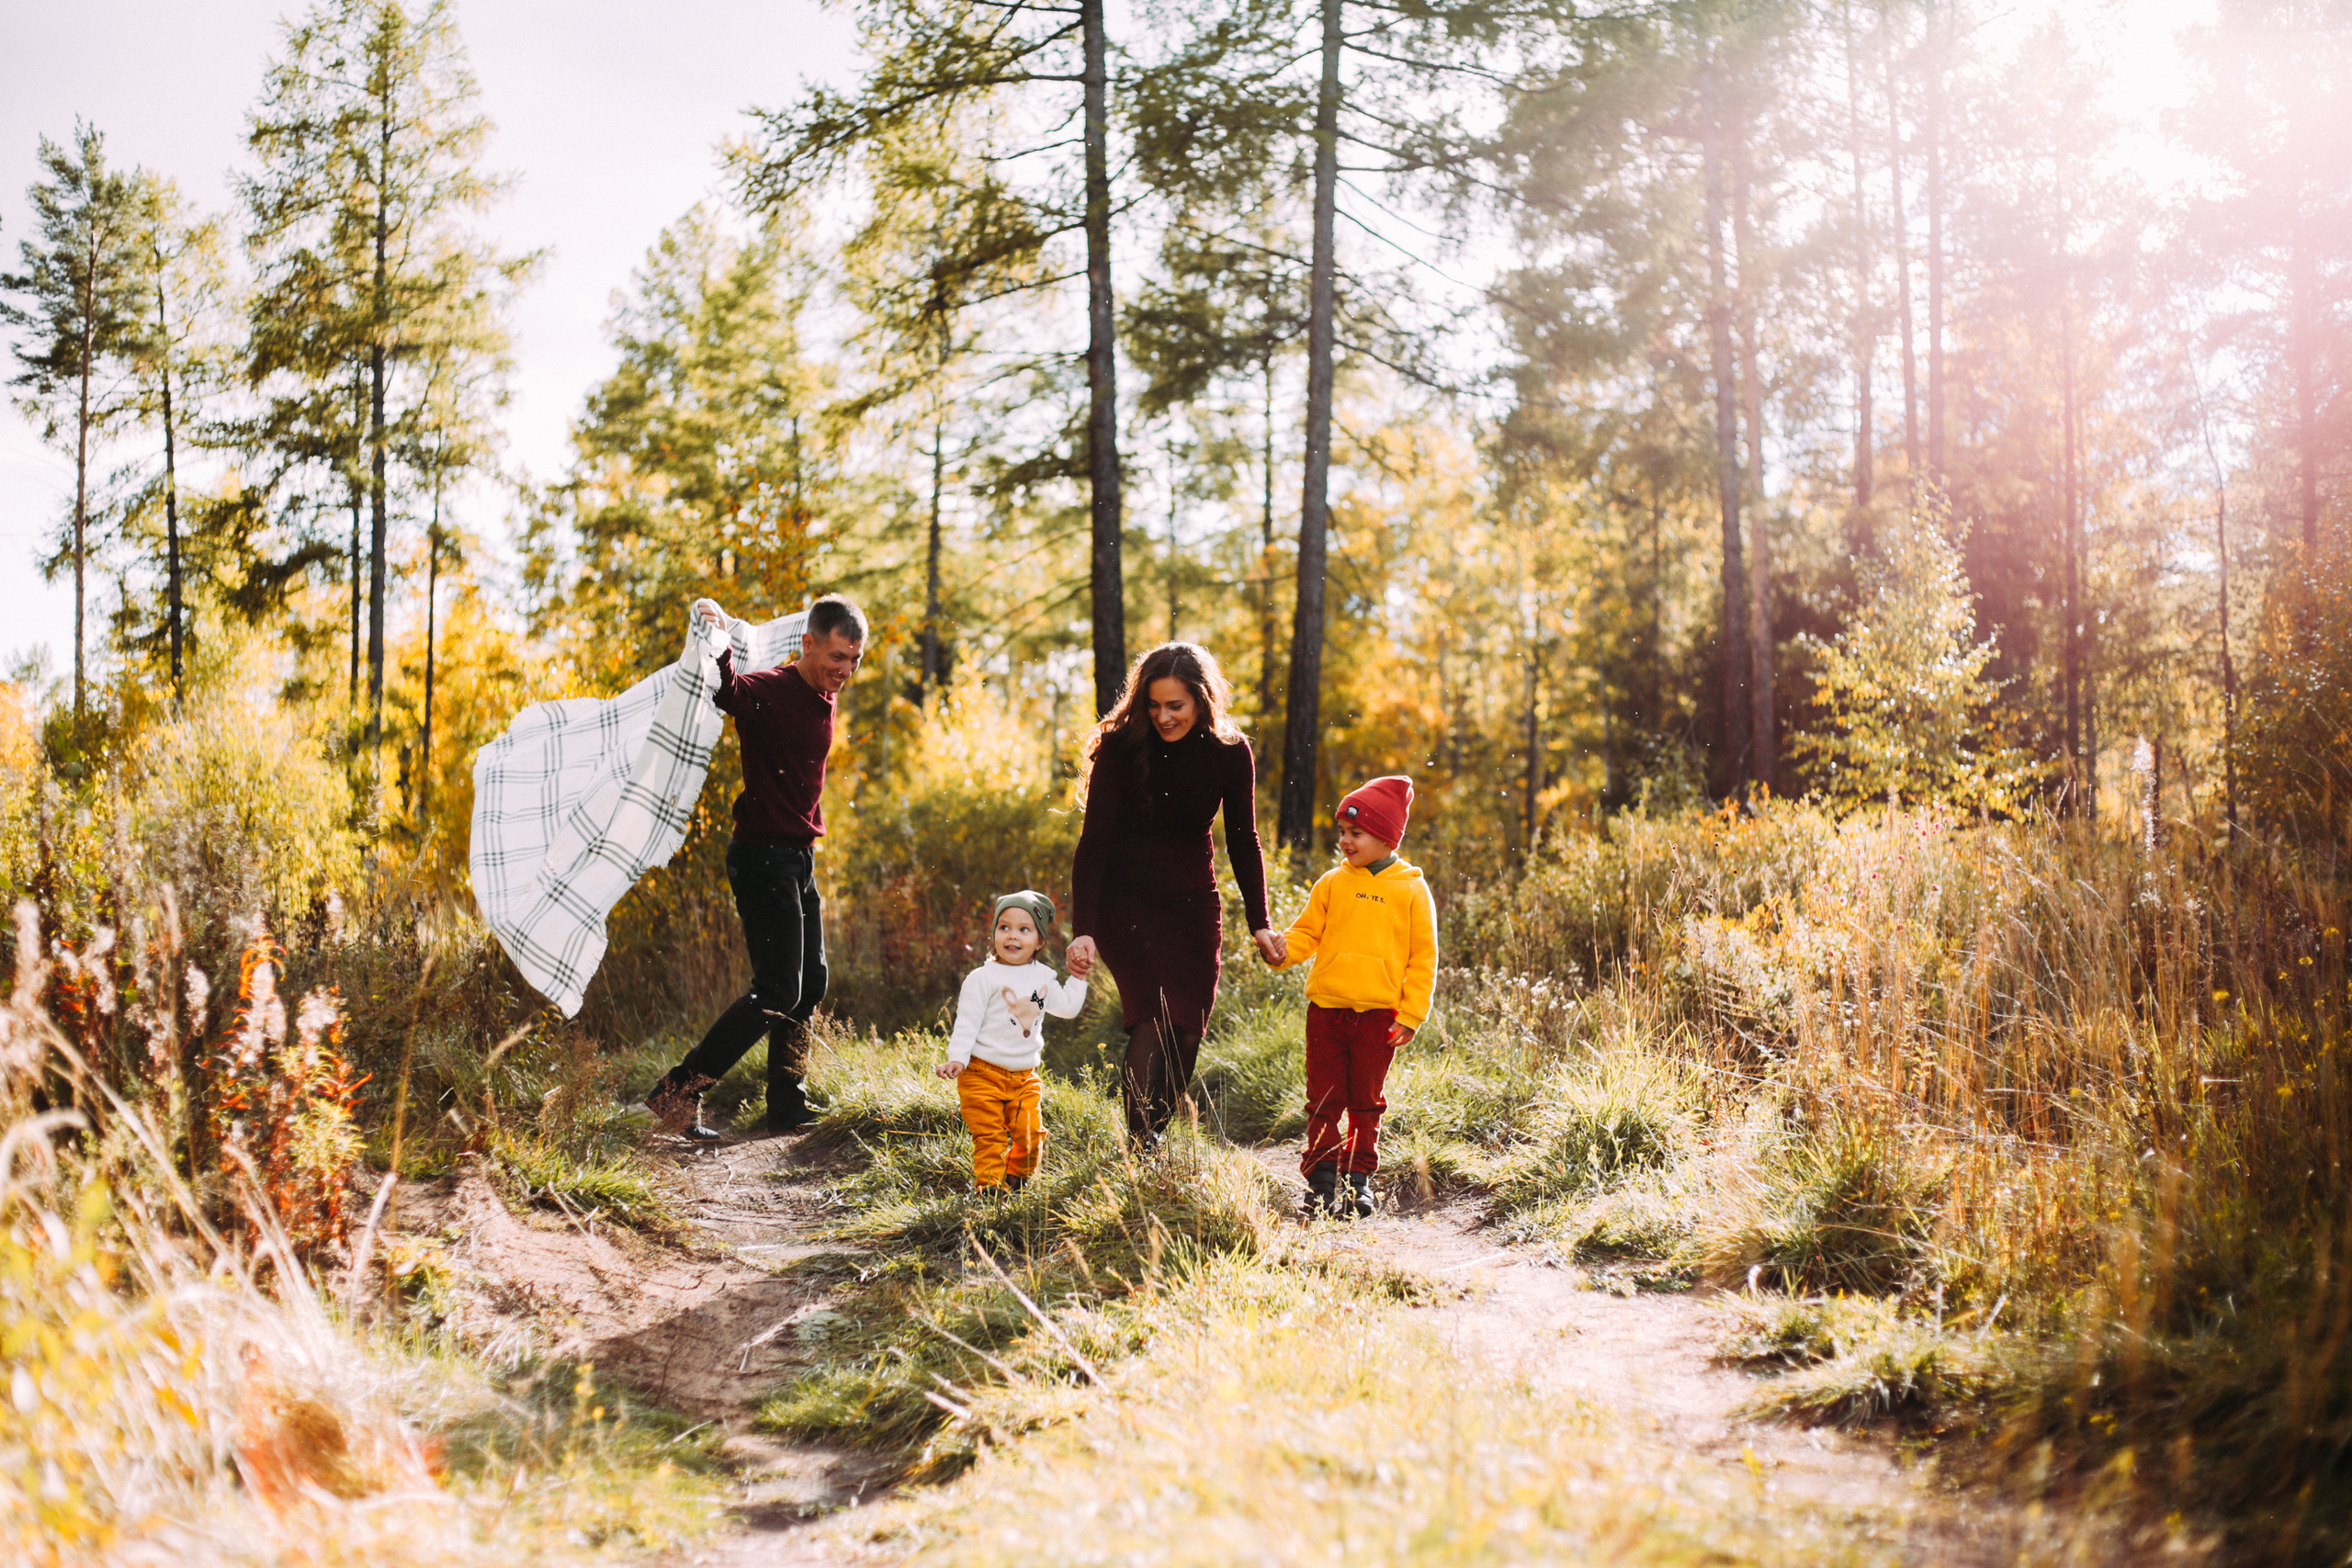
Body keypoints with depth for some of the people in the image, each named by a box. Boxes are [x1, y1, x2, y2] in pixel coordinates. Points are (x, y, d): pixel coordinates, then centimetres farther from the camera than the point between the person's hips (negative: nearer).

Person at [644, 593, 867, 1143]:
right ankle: (677, 1093, -7)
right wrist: (715, 640, -50)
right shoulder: (769, 692, -16)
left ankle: (788, 1105, 24)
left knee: (810, 982, 13)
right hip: (763, 856, -9)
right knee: (778, 990, -13)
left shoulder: (825, 698, 10)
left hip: (799, 858, 9)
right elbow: (726, 688, -35)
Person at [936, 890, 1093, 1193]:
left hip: (1025, 1077, 4)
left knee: (1030, 1132, 0)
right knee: (989, 1134, -8)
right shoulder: (983, 978, -8)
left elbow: (1067, 1008, 25)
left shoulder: (1043, 977, 9)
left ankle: (1016, 1177, 21)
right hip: (982, 1074, -4)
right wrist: (957, 1058, -17)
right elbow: (967, 1021, -9)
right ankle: (989, 1184, 2)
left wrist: (1078, 978, 21)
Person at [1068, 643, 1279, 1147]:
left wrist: (1260, 924, -2)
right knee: (1155, 1014, -20)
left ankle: (1158, 1130, 17)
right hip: (1125, 899, -3)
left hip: (1193, 904, 4)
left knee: (1187, 1028, 0)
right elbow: (1094, 840, -14)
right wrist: (1083, 929, -22)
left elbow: (1244, 842, 4)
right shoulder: (1120, 746, -14)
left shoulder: (1231, 753, -6)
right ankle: (1139, 1146, -16)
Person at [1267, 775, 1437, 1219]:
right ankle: (1322, 1182, 12)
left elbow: (1423, 957, 1)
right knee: (1324, 1099, 5)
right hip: (1327, 1008, 2)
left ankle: (1358, 1180, 21)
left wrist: (1411, 1014, -4)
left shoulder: (1412, 889, 0)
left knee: (1366, 1101, 9)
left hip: (1379, 1014, -2)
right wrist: (1285, 950, -12)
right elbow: (1308, 930, 10)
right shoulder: (1333, 882, 5)